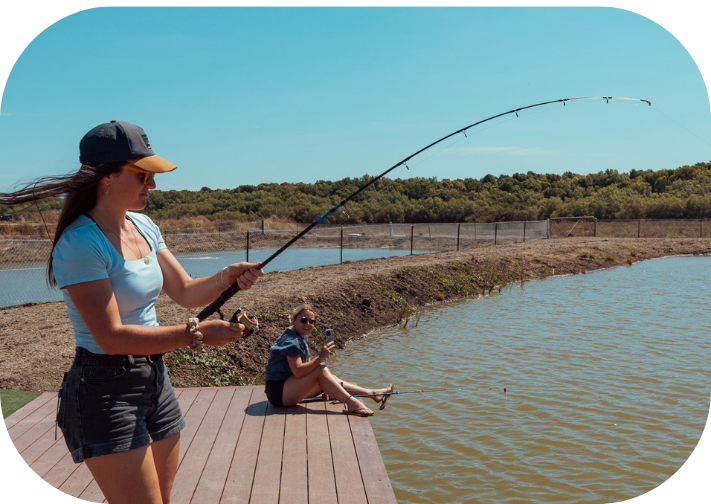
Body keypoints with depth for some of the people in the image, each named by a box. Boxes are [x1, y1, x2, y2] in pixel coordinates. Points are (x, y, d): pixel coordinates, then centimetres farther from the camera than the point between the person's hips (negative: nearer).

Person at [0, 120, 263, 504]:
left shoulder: (144, 227, 6)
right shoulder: (80, 245, -19)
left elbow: (185, 292, 9)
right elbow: (111, 337, -23)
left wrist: (226, 277, -10)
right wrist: (194, 334, -25)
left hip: (155, 379, 8)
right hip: (104, 389, -8)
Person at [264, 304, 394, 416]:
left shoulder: (303, 337, 12)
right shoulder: (291, 341, -19)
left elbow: (306, 364, 14)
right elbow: (298, 372, -28)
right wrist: (320, 357, -29)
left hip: (288, 388, 10)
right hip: (277, 391, -10)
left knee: (330, 378, 5)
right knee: (321, 370, -23)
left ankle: (372, 393, 7)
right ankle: (352, 403, -26)